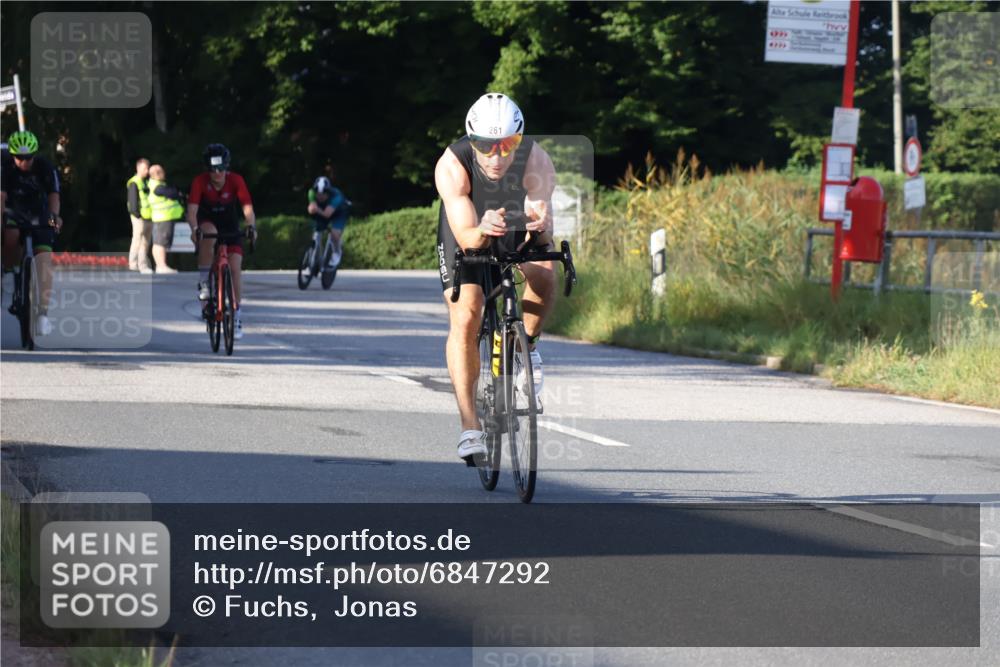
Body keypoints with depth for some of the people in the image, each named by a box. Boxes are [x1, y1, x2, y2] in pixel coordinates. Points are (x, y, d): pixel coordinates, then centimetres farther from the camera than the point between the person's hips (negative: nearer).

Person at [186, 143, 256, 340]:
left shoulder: (236, 181, -21)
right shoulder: (200, 181, -23)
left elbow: (247, 207, -27)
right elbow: (192, 208, -32)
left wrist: (251, 227, -45)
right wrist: (194, 229, -49)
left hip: (230, 228, 1)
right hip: (208, 222, -1)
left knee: (234, 268, -11)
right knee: (209, 234, -38)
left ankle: (236, 317, -2)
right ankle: (204, 283, -27)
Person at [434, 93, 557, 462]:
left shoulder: (536, 162, -33)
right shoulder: (452, 165, -35)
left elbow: (544, 233, -38)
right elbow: (466, 238, -40)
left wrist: (540, 225, -61)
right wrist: (482, 231, -62)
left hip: (520, 231, 1)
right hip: (468, 233, -1)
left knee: (543, 275, -29)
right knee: (465, 317, -18)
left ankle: (526, 346, 0)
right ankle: (470, 427, -15)